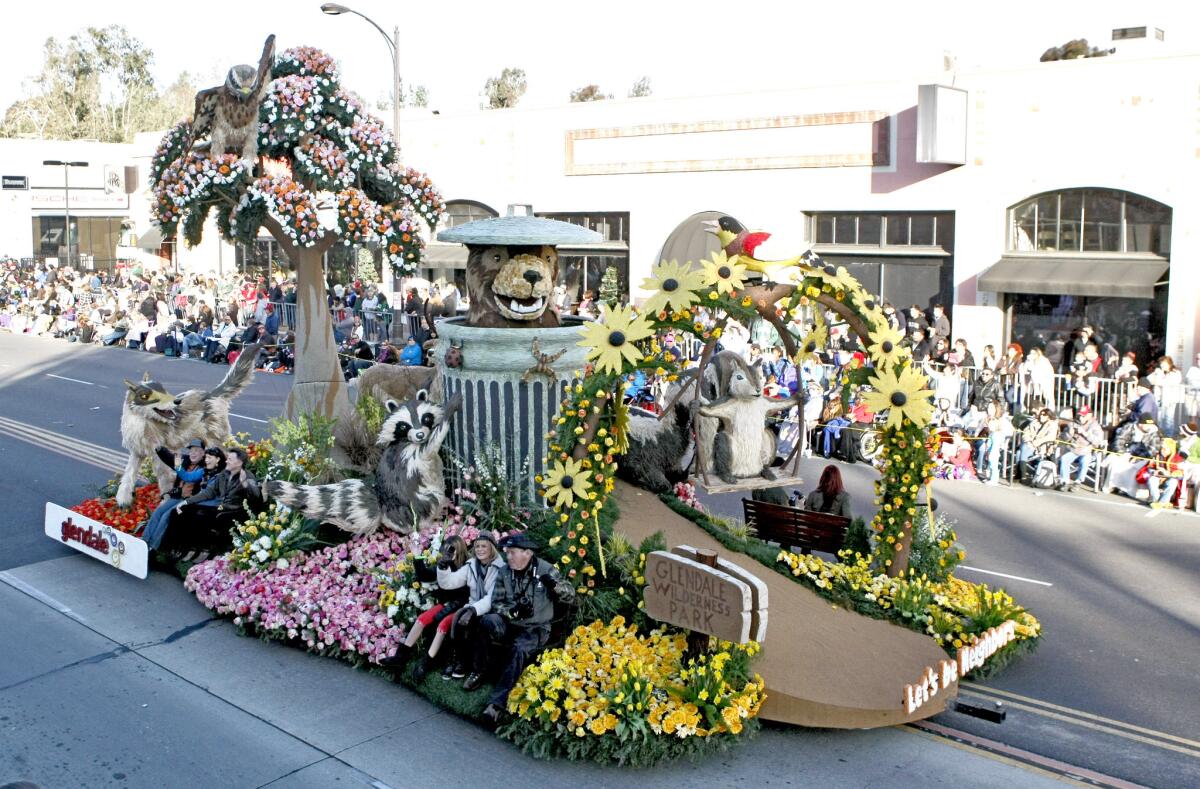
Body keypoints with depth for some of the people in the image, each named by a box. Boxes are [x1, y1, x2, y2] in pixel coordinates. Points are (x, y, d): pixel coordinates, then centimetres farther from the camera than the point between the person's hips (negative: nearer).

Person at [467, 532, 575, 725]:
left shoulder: (545, 569, -6)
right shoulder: (504, 572, 1)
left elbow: (570, 596, -5)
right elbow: (496, 603, 2)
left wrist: (555, 585, -26)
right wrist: (513, 611, -19)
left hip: (536, 629, -3)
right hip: (509, 624, 3)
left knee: (519, 650, -34)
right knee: (487, 621, -29)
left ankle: (497, 702, -32)